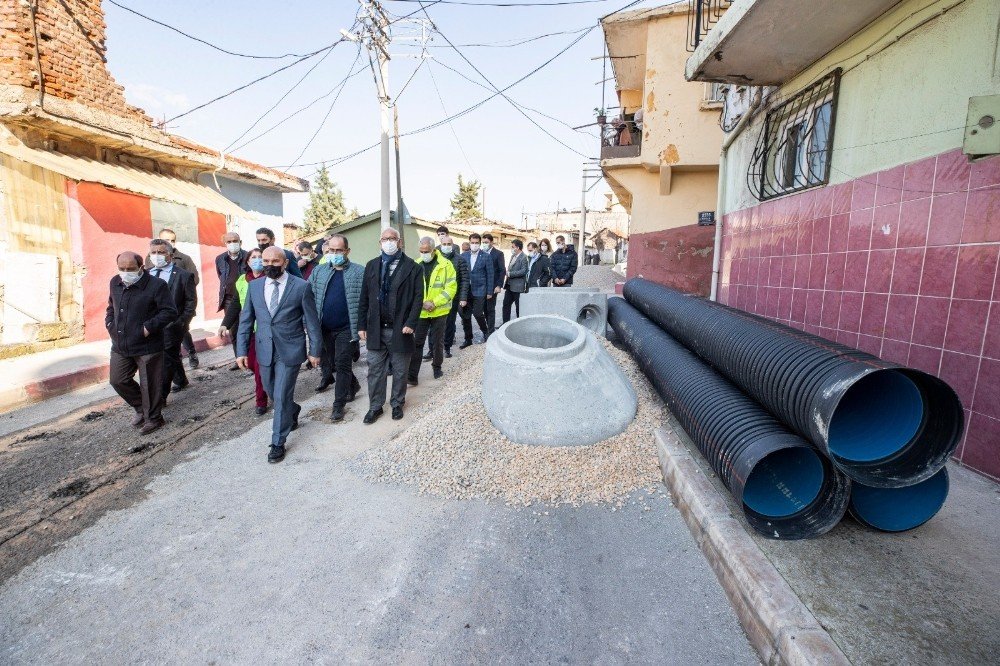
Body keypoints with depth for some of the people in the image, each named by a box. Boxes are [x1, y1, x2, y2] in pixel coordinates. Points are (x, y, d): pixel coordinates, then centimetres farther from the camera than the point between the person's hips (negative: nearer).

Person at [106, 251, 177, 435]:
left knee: (150, 384, 3)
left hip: (148, 347, -7)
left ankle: (153, 418, 21)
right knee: (117, 380, 14)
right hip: (120, 346, 7)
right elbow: (111, 306, 24)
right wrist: (109, 322, 8)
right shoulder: (115, 283, 8)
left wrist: (149, 327, -22)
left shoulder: (156, 285, -14)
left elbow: (170, 312, -15)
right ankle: (141, 408, 35)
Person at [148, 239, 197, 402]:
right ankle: (181, 380, 39)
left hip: (172, 325, -5)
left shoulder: (183, 275, -6)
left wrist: (182, 322, -12)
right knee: (171, 356, 19)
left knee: (167, 359, -2)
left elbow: (191, 301, -5)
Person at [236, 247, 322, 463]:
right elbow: (246, 320, 8)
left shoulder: (301, 286, -8)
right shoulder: (254, 286, 4)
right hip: (264, 350, 5)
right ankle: (293, 410, 49)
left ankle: (278, 443, 15)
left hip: (290, 350, -4)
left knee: (281, 397, -1)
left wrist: (315, 350, -3)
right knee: (272, 392, 18)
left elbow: (312, 321, -4)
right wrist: (242, 350, 3)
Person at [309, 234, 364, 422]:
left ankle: (339, 404, 12)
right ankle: (353, 384, 40)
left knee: (342, 365, 0)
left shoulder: (359, 272, -6)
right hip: (324, 328, 5)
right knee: (330, 362, 17)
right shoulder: (318, 271, 6)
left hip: (346, 328, -5)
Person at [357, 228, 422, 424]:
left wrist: (410, 323, -15)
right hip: (376, 328, 3)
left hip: (400, 329, -2)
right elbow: (364, 298, 7)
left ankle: (397, 404, 29)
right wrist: (362, 325, 3)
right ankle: (375, 406, 24)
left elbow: (418, 297, -6)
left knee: (400, 371, 11)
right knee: (375, 370, 9)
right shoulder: (372, 265, 7)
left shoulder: (412, 267, -3)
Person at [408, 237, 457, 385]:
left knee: (438, 341, 13)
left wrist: (434, 303, -18)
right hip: (421, 312, 2)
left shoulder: (446, 265, -7)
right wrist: (420, 303, -14)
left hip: (439, 311, -2)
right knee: (417, 342, 2)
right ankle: (412, 375, 6)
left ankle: (437, 367, 33)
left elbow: (451, 288, -10)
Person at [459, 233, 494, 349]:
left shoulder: (486, 257, -1)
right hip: (466, 290, 3)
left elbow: (490, 275, 0)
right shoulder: (463, 256, 7)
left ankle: (485, 331, 20)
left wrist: (489, 292, -3)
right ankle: (468, 339, 18)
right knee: (465, 315, 4)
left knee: (477, 313, -9)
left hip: (479, 290, -3)